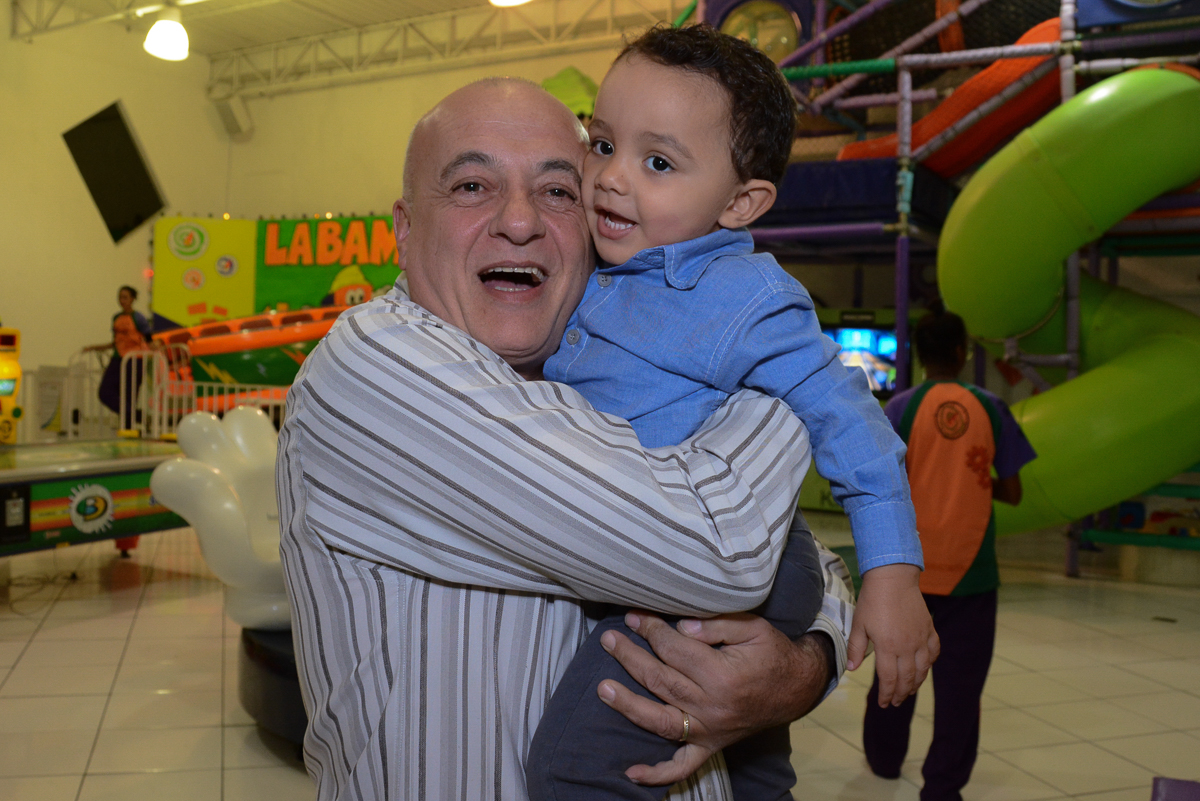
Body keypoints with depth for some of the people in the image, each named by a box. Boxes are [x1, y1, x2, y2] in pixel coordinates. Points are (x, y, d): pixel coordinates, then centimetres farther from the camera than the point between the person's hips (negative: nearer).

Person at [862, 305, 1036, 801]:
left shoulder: (902, 408, -6)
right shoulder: (990, 408, -1)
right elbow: (1012, 493, 2)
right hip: (971, 572, 0)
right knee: (959, 682, 5)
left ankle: (884, 757, 34)